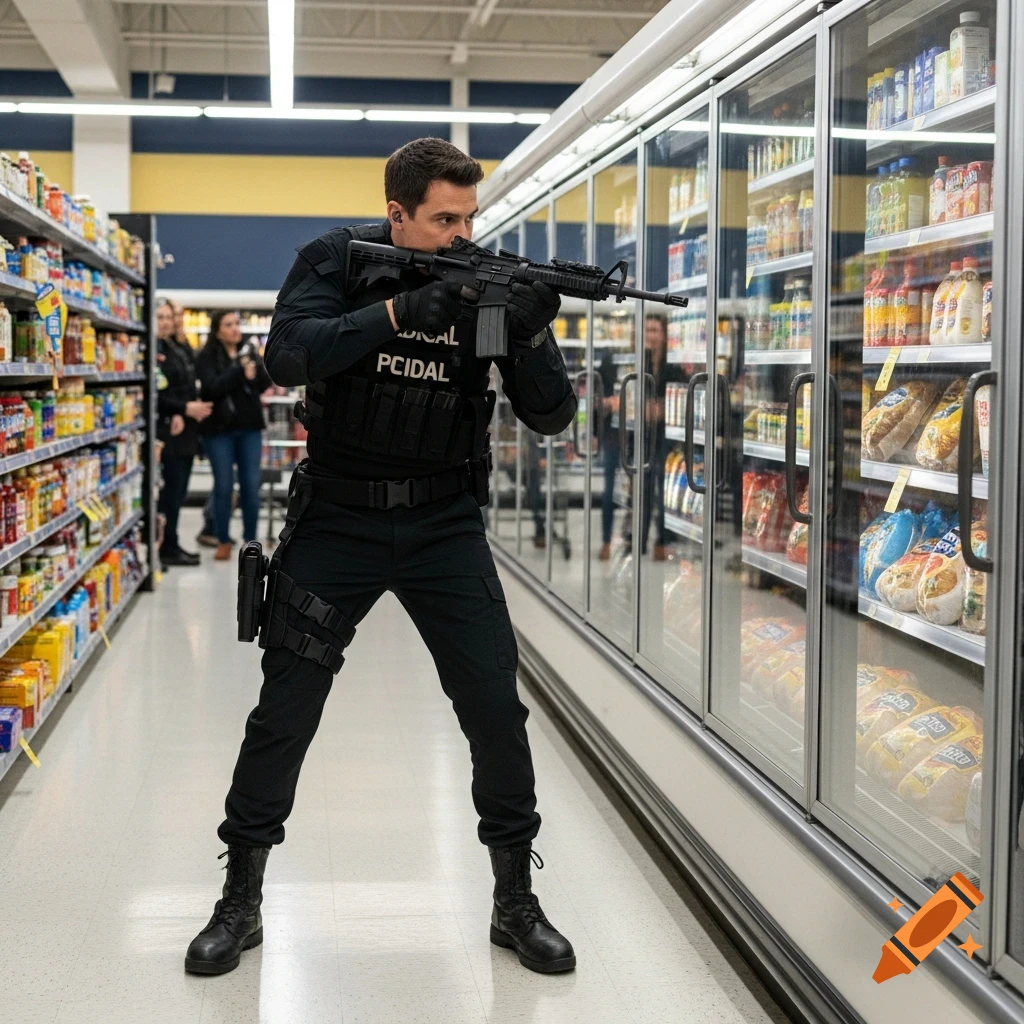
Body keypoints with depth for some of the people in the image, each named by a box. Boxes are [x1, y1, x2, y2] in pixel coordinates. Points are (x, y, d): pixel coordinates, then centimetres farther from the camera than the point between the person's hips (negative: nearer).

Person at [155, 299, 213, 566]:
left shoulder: (183, 348, 14)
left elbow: (191, 388, 9)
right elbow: (155, 396, -16)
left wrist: (183, 416, -8)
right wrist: (185, 409, -16)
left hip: (186, 430, 8)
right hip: (166, 431, -8)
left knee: (179, 491, 10)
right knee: (170, 491, -5)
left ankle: (171, 545, 17)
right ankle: (168, 549, 1)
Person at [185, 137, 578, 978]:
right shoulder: (338, 260, -5)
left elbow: (550, 417, -5)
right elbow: (289, 355, -22)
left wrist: (533, 336, -24)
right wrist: (398, 312, -31)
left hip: (445, 529, 1)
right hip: (338, 523, -1)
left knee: (496, 709, -2)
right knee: (283, 715, 2)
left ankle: (515, 900, 15)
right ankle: (240, 902, 18)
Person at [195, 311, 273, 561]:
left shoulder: (249, 351, 8)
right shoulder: (207, 357, -3)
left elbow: (265, 383, 0)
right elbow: (213, 386, -17)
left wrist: (254, 368, -19)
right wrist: (240, 372, -24)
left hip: (249, 428, 3)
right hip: (219, 429, -3)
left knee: (251, 485, 4)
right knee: (223, 486, 2)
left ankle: (251, 540, 12)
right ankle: (223, 541, 11)